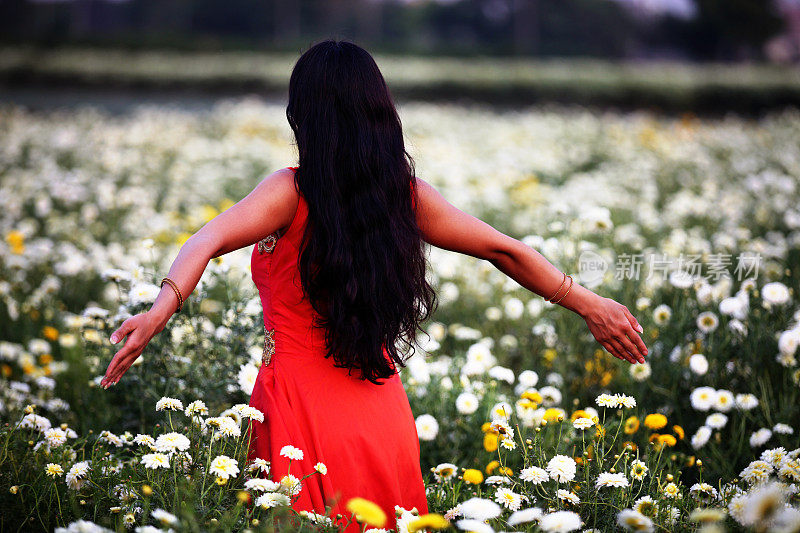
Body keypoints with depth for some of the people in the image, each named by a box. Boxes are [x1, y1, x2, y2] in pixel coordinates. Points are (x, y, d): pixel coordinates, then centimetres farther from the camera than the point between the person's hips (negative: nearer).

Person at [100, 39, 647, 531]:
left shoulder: (292, 193, -12)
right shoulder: (407, 192, 1)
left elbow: (210, 239, -29)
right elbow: (506, 251, 6)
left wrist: (162, 308, -44)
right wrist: (588, 303, 16)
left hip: (305, 413, -4)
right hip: (383, 416, 5)